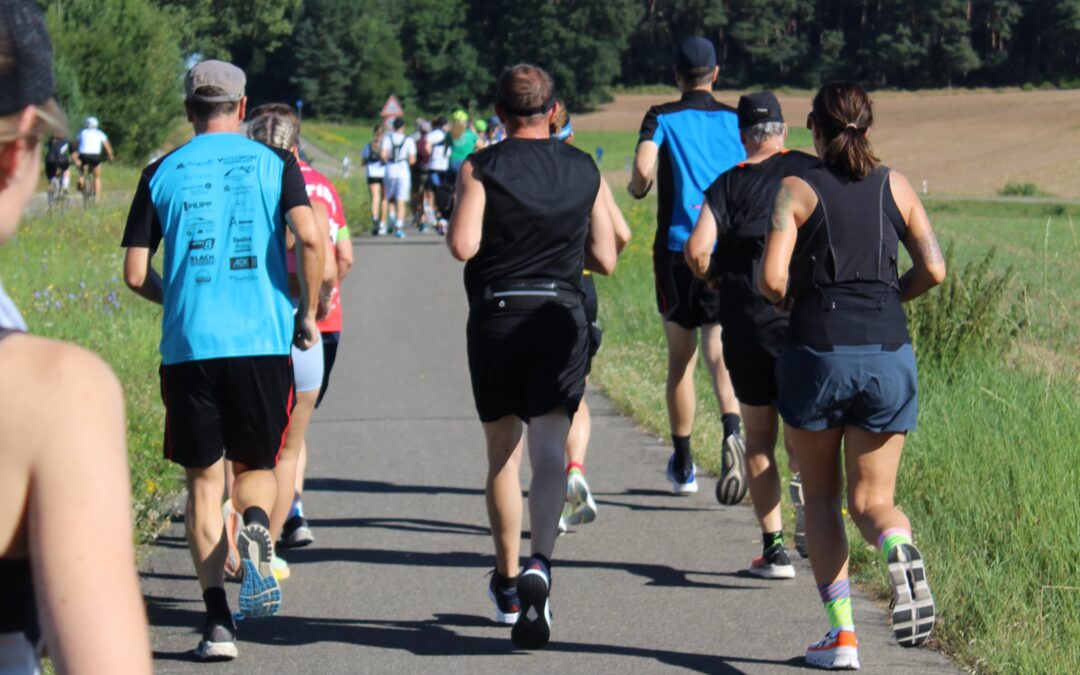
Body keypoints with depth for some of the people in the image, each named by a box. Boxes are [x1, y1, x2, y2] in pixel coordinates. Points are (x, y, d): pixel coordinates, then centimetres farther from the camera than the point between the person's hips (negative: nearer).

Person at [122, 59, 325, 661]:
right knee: (256, 465, 17)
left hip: (188, 343, 0)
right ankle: (257, 527, -18)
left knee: (204, 481, 9)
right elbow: (310, 237, -11)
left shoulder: (162, 173, 8)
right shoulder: (275, 164, 5)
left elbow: (136, 275, 5)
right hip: (264, 341, 0)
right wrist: (309, 312, 2)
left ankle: (219, 620, -1)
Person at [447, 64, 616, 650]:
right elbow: (605, 259, 8)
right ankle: (539, 564, -31)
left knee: (503, 453, 14)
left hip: (496, 316, 0)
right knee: (549, 451, -7)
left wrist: (454, 225, 7)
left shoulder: (481, 168, -3)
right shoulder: (584, 171, 6)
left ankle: (507, 582, 24)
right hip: (561, 317, 0)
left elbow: (463, 246, -14)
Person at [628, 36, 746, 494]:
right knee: (720, 352, 0)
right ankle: (731, 429, -30)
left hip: (677, 247, -1)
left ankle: (683, 466, 16)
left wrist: (636, 188, 6)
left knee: (681, 359, 9)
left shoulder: (662, 118, 0)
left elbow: (643, 168, -16)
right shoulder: (736, 121, 6)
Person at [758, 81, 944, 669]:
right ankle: (899, 550, -28)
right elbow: (933, 270, 2)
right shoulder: (894, 187, 6)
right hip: (888, 357, 2)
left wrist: (788, 301, 11)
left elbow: (771, 279, -11)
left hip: (816, 353, -2)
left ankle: (841, 631, 6)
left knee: (821, 497, 14)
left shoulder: (797, 190, -2)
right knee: (872, 499, 8)